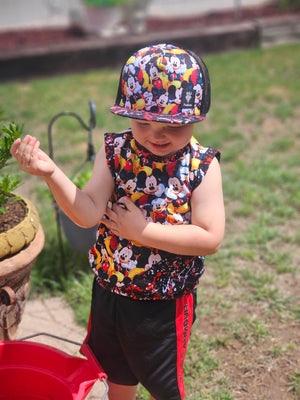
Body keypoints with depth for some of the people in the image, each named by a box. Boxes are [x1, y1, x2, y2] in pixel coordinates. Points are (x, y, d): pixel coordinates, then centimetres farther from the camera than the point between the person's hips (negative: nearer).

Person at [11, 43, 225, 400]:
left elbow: (210, 238, -23)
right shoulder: (116, 152, -13)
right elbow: (88, 214, -20)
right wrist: (51, 173, -36)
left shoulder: (202, 166, -18)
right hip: (109, 289, 3)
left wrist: (142, 230, -24)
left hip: (165, 302, -3)